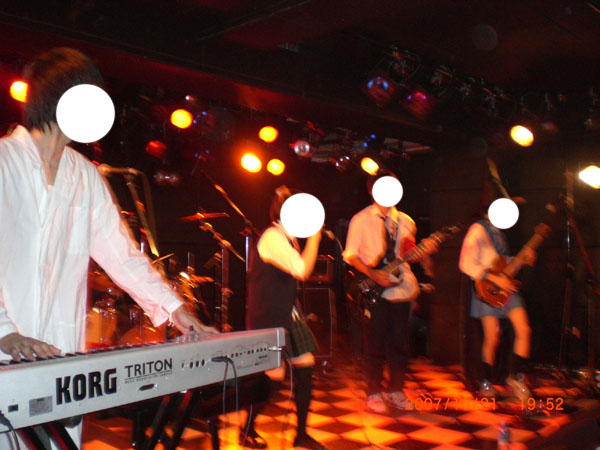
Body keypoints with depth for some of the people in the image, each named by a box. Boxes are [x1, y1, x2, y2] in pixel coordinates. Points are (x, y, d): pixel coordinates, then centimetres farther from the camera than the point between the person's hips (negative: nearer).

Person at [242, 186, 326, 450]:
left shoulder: (284, 238, 12)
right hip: (268, 317, -10)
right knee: (274, 376, -5)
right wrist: (314, 236, -19)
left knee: (305, 366, 7)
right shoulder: (272, 237, -19)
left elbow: (297, 272, 16)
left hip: (287, 314, 10)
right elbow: (302, 270, -28)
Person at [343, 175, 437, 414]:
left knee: (400, 343, 9)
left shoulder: (405, 221, 11)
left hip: (402, 288, 4)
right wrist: (373, 274, -15)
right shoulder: (360, 220, -3)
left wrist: (425, 251, -6)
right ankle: (374, 393, 14)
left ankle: (395, 391, 23)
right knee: (375, 345, 0)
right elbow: (350, 255, -3)